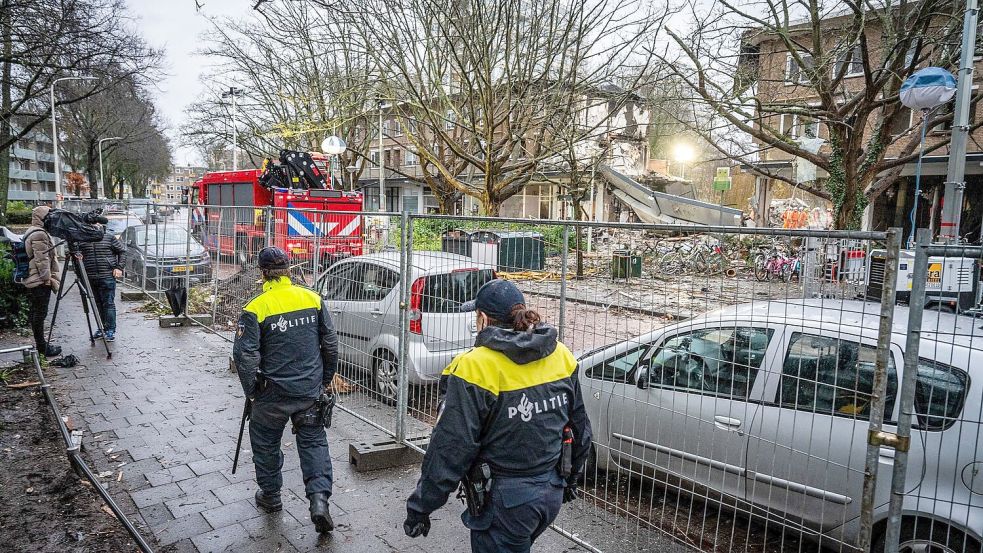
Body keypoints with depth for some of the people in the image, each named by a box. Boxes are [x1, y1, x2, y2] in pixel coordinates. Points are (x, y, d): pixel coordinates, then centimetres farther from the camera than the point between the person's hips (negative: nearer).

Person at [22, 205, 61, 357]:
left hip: (31, 280, 11)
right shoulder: (39, 234, -14)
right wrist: (48, 279, -16)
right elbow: (42, 260, -19)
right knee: (40, 313, -6)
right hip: (40, 281, -11)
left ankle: (41, 345, 20)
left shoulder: (31, 232, 19)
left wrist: (50, 278, 24)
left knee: (34, 313, 13)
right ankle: (42, 347, -1)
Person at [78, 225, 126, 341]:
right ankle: (102, 328, 20)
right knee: (98, 304, 10)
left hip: (107, 277, -3)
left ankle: (110, 330, 0)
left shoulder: (109, 236, 1)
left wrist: (119, 267, -2)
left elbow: (122, 251, 5)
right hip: (91, 278, 4)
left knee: (108, 303, -4)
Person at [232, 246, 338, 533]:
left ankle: (270, 496, 35)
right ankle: (319, 498, -1)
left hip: (273, 393, -2)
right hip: (310, 390, 3)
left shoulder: (256, 308, -14)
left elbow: (245, 355, -14)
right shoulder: (313, 299, -3)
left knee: (266, 444, 19)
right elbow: (330, 343, 3)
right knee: (313, 441, 12)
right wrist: (325, 379, 16)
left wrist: (251, 391, 1)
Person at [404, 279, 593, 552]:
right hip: (552, 494, 6)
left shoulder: (476, 368, -20)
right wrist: (569, 480, 24)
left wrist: (420, 508, -7)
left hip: (505, 502, -6)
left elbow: (451, 450, -19)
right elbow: (580, 429, 9)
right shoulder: (561, 356, -1)